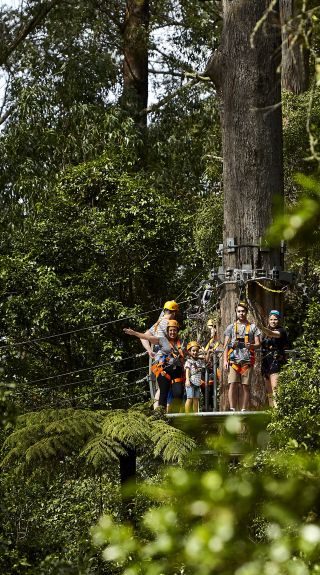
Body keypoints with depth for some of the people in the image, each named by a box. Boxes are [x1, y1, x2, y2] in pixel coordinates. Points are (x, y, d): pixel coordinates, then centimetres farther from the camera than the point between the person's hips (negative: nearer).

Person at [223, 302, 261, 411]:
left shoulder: (252, 327, 14)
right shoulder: (231, 327, 15)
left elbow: (258, 344, 9)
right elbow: (226, 345, 12)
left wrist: (251, 346, -15)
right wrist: (225, 360, 0)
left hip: (247, 360, 0)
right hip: (233, 360, 0)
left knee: (245, 386, -1)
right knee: (232, 384, -10)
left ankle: (243, 410, 1)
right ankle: (232, 409, -11)